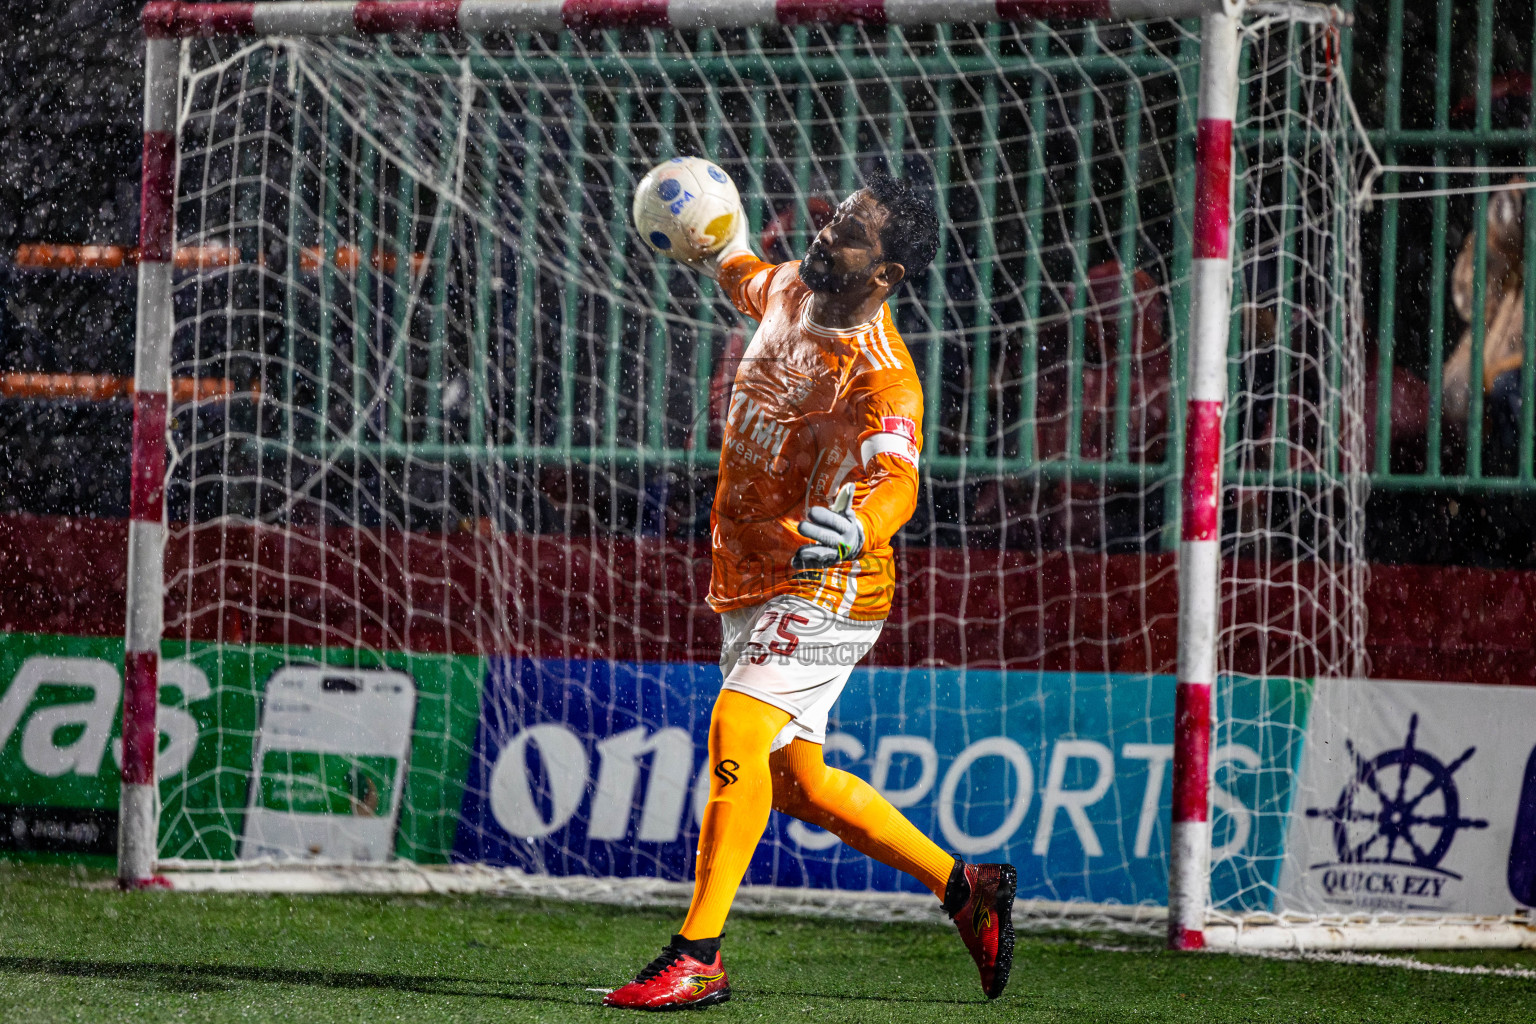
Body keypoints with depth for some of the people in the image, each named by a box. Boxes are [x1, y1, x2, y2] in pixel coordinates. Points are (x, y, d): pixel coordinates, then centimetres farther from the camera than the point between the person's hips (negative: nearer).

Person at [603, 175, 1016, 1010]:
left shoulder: (883, 379, -23)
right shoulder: (791, 293, 1)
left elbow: (894, 478, -41)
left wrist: (855, 524, -60)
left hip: (823, 589, -9)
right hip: (749, 587, 9)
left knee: (737, 730, -25)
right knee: (795, 778, 12)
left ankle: (697, 958, -26)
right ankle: (965, 887, 27)